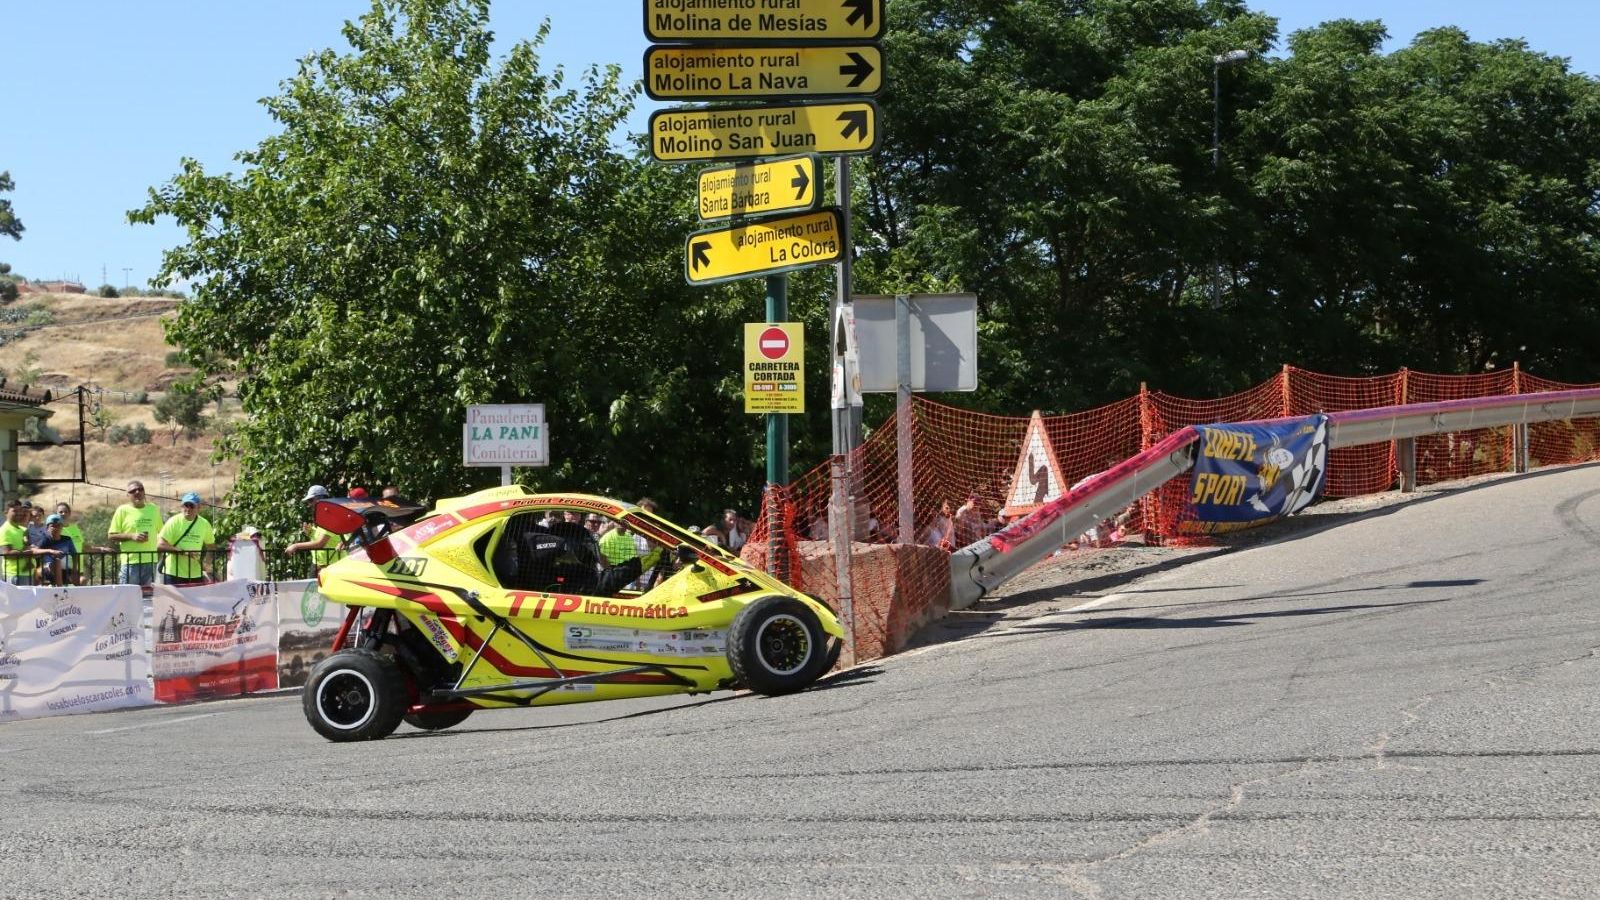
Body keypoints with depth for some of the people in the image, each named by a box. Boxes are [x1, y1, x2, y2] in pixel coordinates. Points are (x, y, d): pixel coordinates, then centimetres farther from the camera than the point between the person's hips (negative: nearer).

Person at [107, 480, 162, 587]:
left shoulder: (154, 509, 11)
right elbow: (111, 536, 0)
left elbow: (161, 531, 21)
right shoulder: (122, 510, 0)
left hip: (151, 561, 4)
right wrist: (131, 536, -13)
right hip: (131, 562, -4)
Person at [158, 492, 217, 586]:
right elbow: (161, 545, -12)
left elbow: (211, 547, 18)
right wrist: (184, 552, -20)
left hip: (196, 574, 4)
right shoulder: (174, 522, -5)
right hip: (173, 574, -4)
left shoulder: (204, 524, 7)